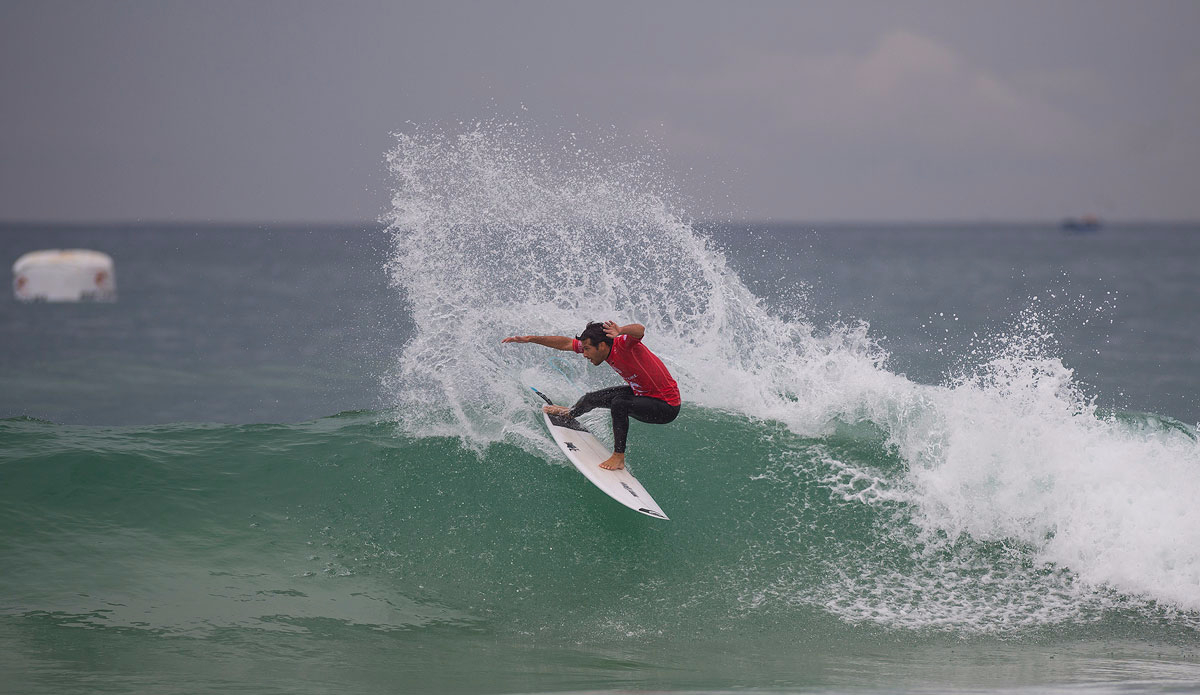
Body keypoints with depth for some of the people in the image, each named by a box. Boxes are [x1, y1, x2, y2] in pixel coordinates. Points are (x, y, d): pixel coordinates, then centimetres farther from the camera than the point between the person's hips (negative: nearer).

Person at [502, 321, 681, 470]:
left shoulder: (622, 344, -30)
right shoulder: (603, 348, -6)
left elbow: (639, 330, -53)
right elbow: (565, 343, 1)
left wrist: (620, 331, -72)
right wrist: (530, 339, -2)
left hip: (666, 407, -9)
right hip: (642, 392, 9)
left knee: (618, 404, -33)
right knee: (594, 398, 19)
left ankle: (619, 457, -19)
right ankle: (570, 413, 53)